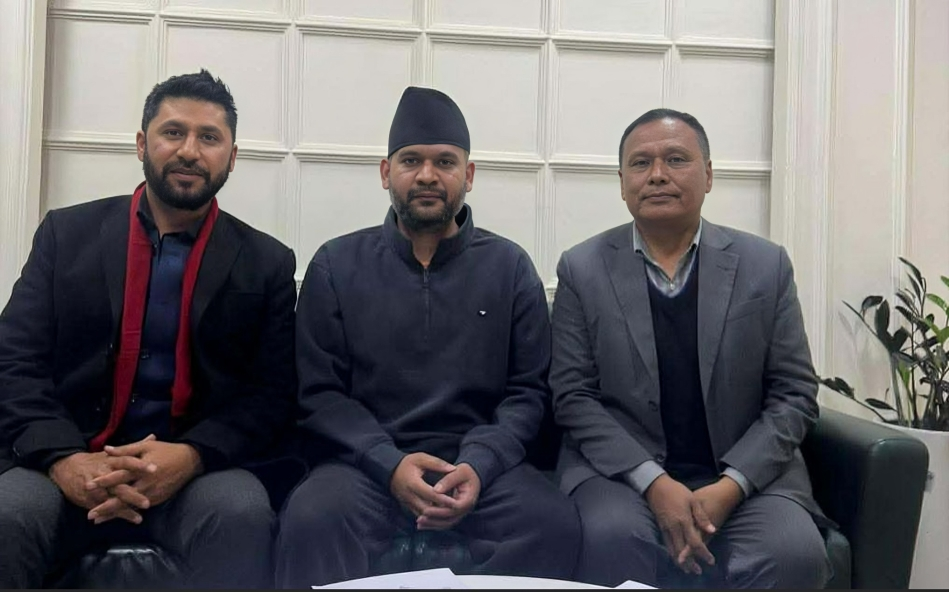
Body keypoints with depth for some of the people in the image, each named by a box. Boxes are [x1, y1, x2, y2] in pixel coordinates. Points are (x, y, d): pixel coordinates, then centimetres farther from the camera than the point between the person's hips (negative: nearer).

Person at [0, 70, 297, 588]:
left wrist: (192, 455, -19)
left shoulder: (267, 263, 4)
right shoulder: (67, 233, 8)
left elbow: (272, 393, -1)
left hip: (200, 470, 0)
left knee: (243, 513, -31)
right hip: (68, 464, 1)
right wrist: (64, 459, -17)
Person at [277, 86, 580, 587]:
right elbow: (319, 392, 2)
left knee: (555, 523, -27)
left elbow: (527, 390, 4)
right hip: (367, 465, -1)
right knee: (312, 521, -32)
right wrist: (391, 464, -14)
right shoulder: (336, 265, 7)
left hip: (481, 466, 2)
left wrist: (478, 466, -14)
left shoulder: (510, 268, 8)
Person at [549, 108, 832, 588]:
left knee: (795, 552, -26)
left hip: (746, 474, 2)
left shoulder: (766, 265, 4)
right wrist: (653, 482, -15)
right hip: (622, 469, -1)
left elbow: (794, 395, 2)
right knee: (610, 538, -30)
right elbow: (574, 396, -3)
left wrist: (729, 486, -12)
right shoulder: (583, 269, 1)